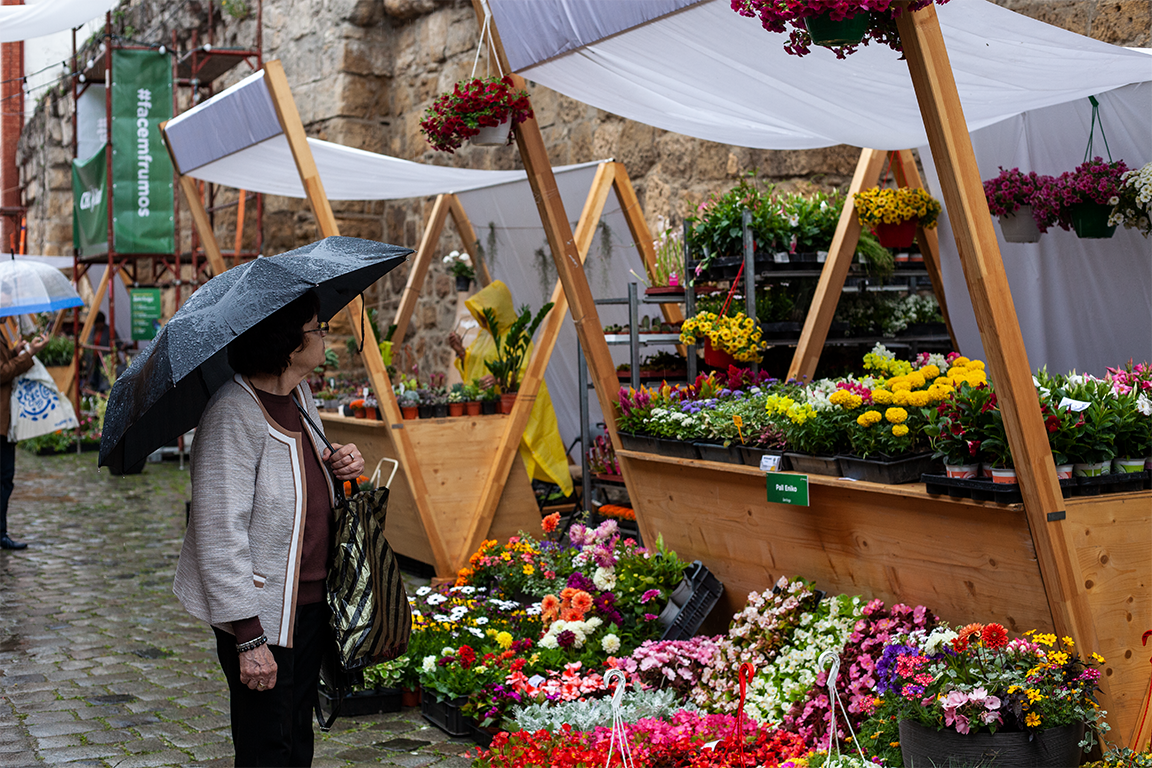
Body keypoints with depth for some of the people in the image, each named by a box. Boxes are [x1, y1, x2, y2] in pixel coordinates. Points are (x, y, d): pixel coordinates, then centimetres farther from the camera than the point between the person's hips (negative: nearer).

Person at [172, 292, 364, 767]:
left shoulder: (299, 394, 5)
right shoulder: (234, 414, -21)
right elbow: (219, 534, -23)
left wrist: (340, 466, 0)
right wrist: (249, 637, -24)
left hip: (311, 600, 8)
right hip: (262, 613, -8)